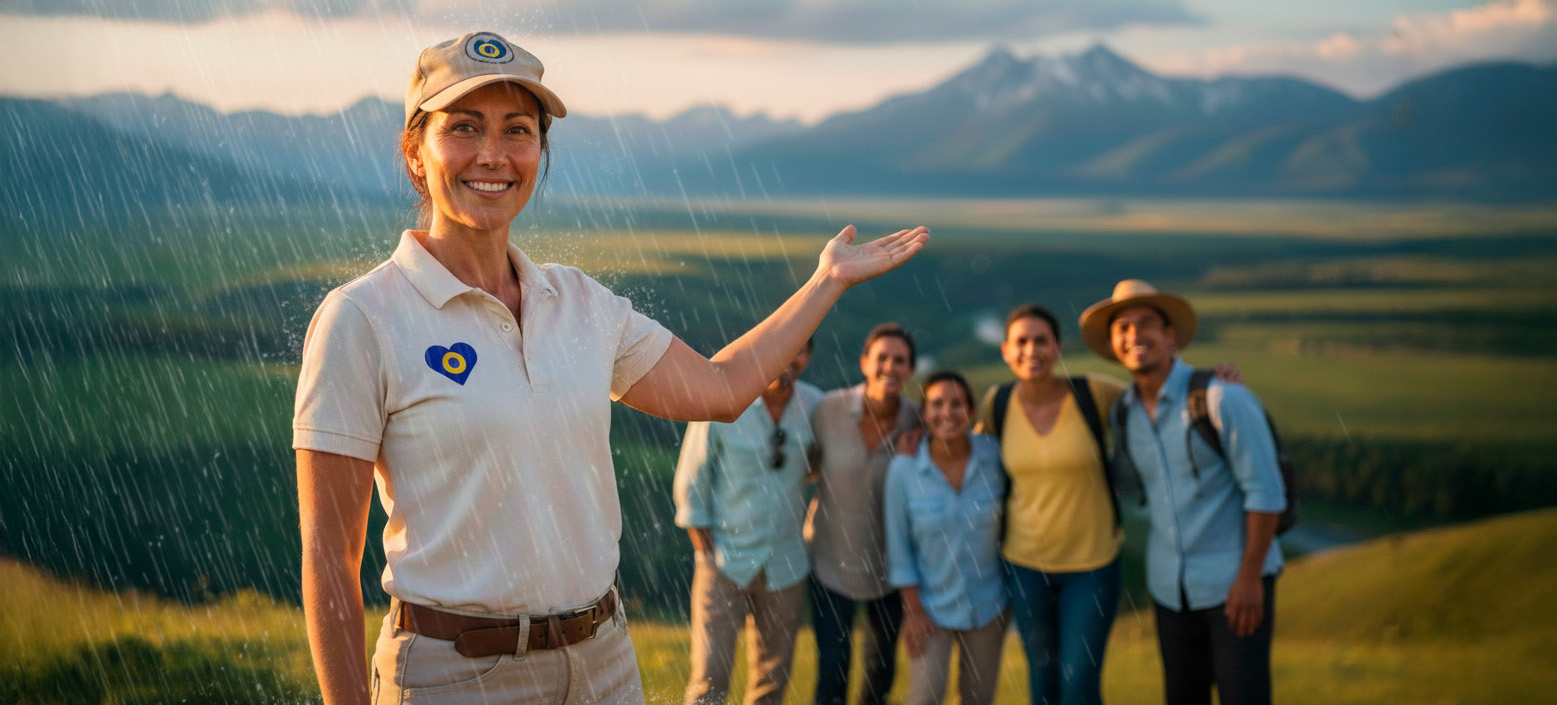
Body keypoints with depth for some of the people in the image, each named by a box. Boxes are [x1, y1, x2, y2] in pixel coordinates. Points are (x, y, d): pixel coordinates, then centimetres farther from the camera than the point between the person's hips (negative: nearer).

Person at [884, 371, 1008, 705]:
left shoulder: (994, 455, -14)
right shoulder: (903, 469, -17)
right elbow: (899, 544, -9)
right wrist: (913, 611, -7)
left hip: (987, 603, 2)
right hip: (932, 605, -2)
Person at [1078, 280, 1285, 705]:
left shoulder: (1222, 399, -14)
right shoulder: (1122, 413, 4)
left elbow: (1264, 491, -14)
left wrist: (1249, 576, -17)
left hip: (1235, 579, -6)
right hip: (1170, 585, 6)